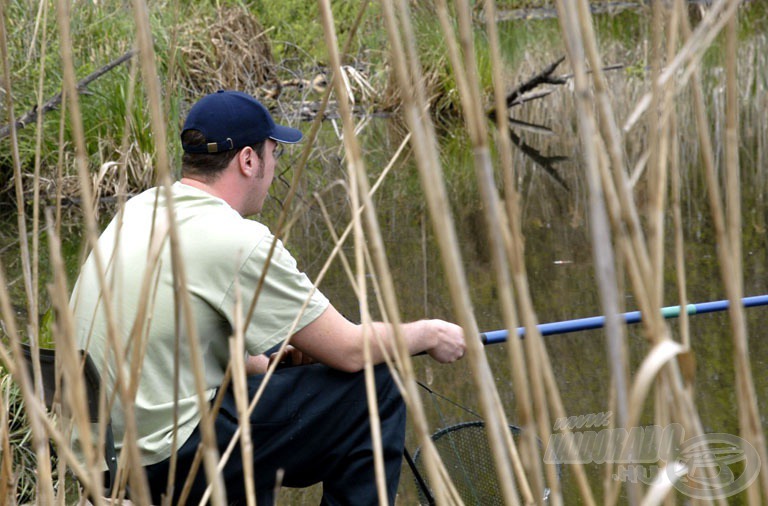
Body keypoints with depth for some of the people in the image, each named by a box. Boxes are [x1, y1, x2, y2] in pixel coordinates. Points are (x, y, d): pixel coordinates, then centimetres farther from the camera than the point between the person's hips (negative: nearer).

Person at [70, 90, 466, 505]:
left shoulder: (138, 210, 10)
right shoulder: (237, 240, -16)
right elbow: (350, 351, -8)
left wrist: (273, 361, 23)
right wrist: (429, 334, 8)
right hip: (167, 458, -9)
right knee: (377, 385, -3)